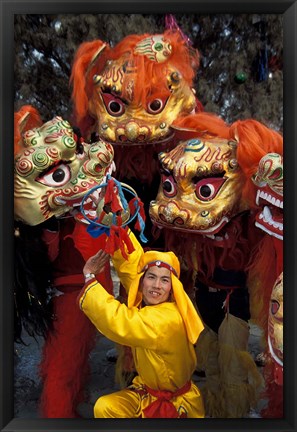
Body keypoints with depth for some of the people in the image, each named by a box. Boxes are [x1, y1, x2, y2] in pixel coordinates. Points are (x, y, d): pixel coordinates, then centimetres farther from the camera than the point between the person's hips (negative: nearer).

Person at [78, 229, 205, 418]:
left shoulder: (168, 318, -32)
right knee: (105, 407, -15)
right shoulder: (143, 300, -11)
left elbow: (118, 322, -38)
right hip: (146, 390, 5)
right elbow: (131, 260, -9)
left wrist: (90, 277, -31)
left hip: (176, 402, -4)